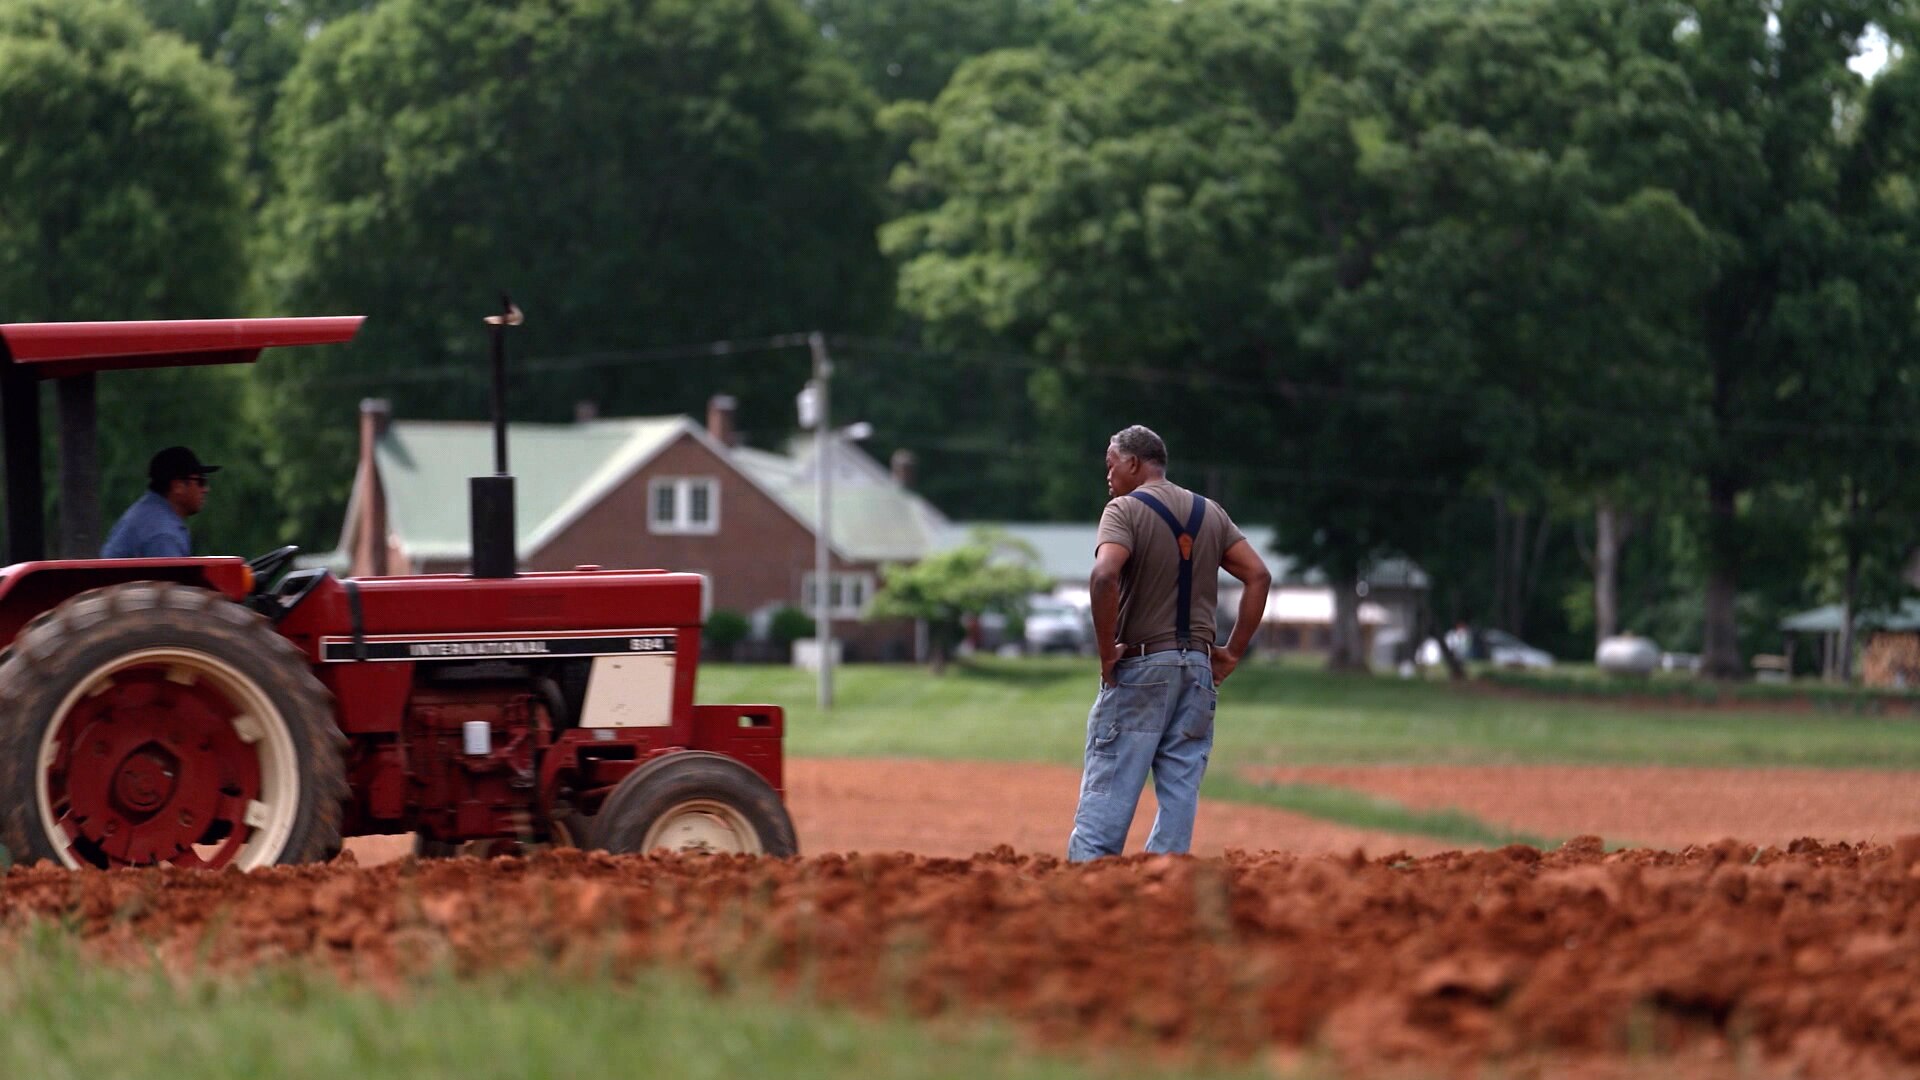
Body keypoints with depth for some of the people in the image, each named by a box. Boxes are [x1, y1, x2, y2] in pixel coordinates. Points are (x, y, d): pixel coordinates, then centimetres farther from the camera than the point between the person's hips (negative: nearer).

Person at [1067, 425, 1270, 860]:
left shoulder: (1126, 509, -6)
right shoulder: (1211, 513, 13)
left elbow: (1104, 575, -23)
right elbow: (1259, 575, 8)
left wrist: (1106, 652, -15)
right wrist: (1234, 652, 7)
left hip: (1139, 665, -6)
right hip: (1199, 668, 6)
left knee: (1107, 790, -7)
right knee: (1180, 790, 6)